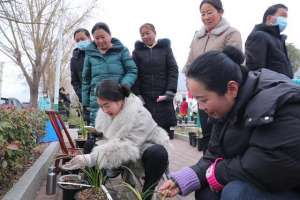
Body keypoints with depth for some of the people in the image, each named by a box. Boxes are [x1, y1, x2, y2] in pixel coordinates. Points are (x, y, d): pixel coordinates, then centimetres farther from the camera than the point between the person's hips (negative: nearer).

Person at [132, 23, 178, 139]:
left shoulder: (165, 48, 10)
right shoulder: (137, 51, 10)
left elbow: (173, 70, 2)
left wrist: (170, 93, -8)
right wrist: (137, 96, -7)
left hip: (163, 97, 0)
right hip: (144, 98, 0)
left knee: (166, 129, 1)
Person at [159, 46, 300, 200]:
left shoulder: (281, 105, -28)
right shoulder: (227, 108, -3)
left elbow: (267, 170, -32)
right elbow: (215, 155, 0)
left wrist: (216, 172, -18)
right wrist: (184, 179, -13)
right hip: (263, 184, 7)